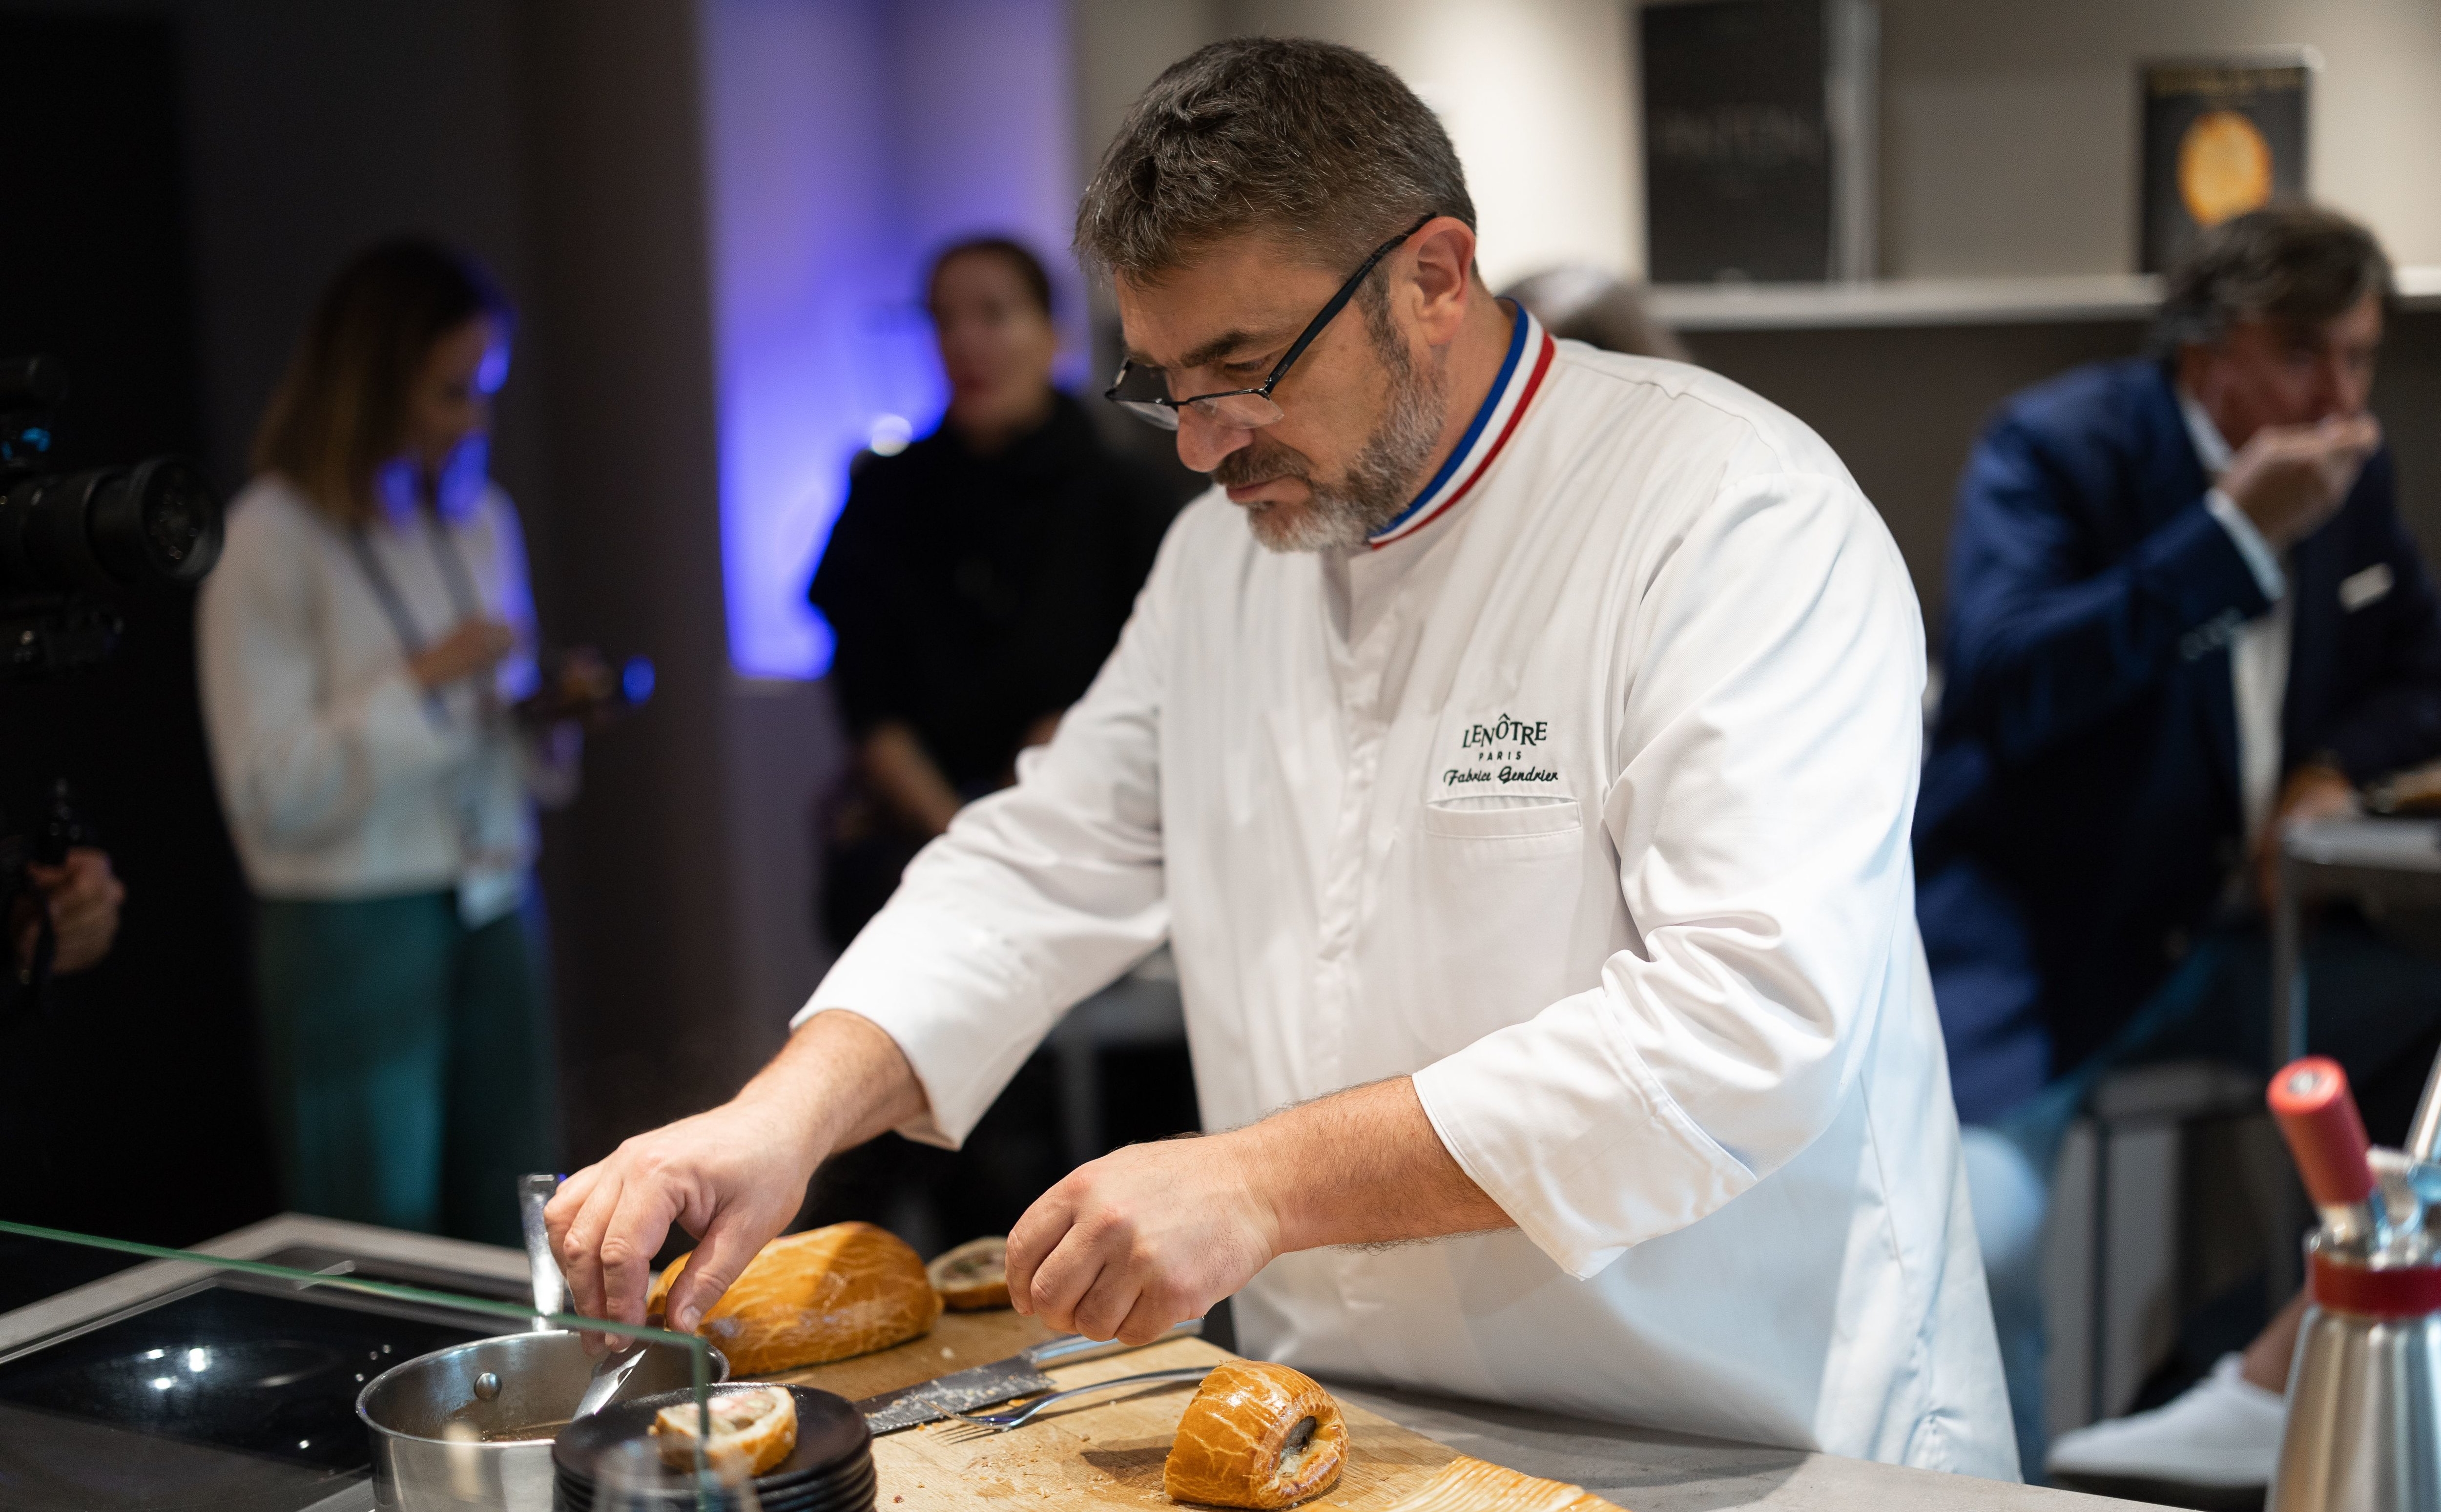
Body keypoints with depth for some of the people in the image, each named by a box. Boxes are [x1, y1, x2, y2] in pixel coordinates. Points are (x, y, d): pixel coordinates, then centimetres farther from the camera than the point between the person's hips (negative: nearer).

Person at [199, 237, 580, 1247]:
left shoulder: (479, 518, 12)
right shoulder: (274, 538, -9)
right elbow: (268, 794, -13)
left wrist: (547, 724, -1)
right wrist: (422, 682, -18)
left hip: (496, 907, 6)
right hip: (354, 926, -6)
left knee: (509, 1237, 7)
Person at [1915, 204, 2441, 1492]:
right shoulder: (2055, 449, -9)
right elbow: (2007, 682, -24)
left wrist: (2336, 766, -1)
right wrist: (2236, 531, -25)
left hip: (2233, 937, 7)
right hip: (2031, 944, -6)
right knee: (1977, 1239, -30)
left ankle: (2267, 1392, -14)